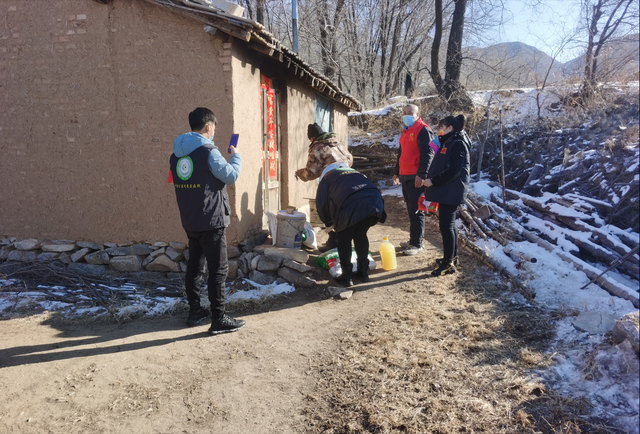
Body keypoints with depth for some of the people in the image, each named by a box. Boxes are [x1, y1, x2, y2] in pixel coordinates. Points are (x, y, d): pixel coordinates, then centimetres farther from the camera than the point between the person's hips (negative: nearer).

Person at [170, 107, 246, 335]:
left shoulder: (176, 154, 8)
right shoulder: (208, 151, -15)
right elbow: (231, 176, -12)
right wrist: (236, 156, 4)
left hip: (189, 221, 8)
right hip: (211, 221, -8)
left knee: (194, 265, 16)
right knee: (218, 269, -2)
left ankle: (194, 311, 26)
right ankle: (218, 320, 1)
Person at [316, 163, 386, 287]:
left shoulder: (327, 176, 27)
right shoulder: (355, 172, 41)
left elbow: (321, 204, 24)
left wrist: (329, 222, 41)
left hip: (353, 205, -5)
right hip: (375, 201, 5)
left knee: (344, 237, 14)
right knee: (361, 235, 24)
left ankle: (346, 276, 14)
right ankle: (363, 272, 30)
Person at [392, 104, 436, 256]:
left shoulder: (423, 130, -10)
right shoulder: (406, 131, 20)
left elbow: (427, 154, -18)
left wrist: (421, 175, -23)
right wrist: (397, 172, 27)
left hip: (416, 178, -9)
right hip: (405, 177, 9)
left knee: (416, 211, -4)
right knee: (410, 210, 14)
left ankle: (417, 244, 3)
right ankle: (413, 240, 24)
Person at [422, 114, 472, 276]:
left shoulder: (458, 144, -14)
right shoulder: (449, 142, 17)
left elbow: (453, 171, -22)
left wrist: (433, 181, -20)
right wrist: (431, 181, 14)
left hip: (451, 192, -10)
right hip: (446, 191, 10)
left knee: (446, 225, -8)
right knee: (449, 224, 16)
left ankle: (449, 263, -2)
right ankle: (452, 257, 26)